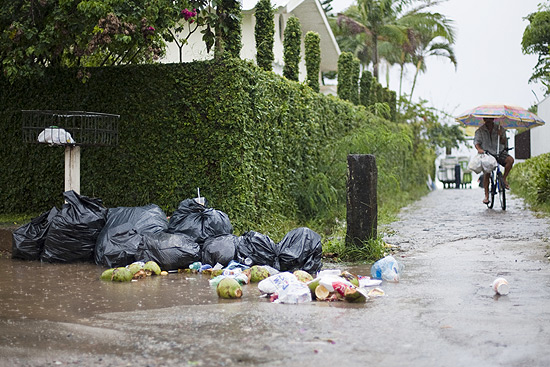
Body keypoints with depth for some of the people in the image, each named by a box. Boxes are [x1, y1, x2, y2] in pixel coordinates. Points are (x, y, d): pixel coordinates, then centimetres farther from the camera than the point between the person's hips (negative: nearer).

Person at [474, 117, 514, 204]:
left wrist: (501, 136, -21)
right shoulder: (480, 130, 0)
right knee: (486, 173, -13)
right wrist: (479, 149, -30)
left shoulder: (500, 128, 3)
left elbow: (504, 143, 1)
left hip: (499, 152, 1)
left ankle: (504, 178, -9)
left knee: (510, 160, -27)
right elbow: (476, 142, -9)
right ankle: (486, 195, -5)